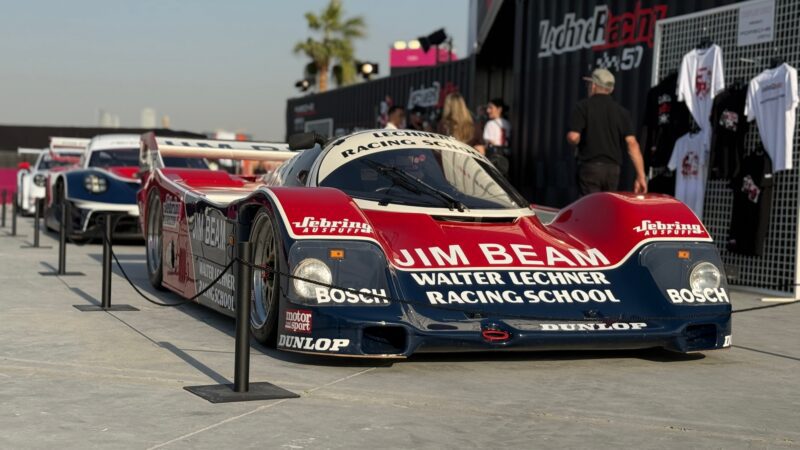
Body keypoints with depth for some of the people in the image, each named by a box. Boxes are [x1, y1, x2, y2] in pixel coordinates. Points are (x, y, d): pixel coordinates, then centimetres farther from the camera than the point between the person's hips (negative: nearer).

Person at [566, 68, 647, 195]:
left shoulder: (583, 106, -3)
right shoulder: (621, 111, 8)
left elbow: (573, 137, -13)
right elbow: (632, 143, -1)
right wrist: (641, 175, -2)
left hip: (590, 167, -4)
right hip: (613, 169, 4)